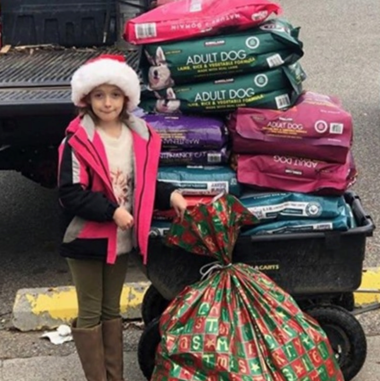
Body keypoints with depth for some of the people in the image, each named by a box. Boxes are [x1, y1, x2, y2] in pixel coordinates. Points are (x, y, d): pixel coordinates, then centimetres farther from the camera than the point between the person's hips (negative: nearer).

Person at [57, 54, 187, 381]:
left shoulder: (141, 136, 0)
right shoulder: (78, 140, -15)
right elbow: (70, 194, -19)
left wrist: (169, 195, -7)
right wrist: (111, 211, -24)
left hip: (122, 238, 5)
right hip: (87, 239, -5)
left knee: (112, 310, 18)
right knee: (90, 313, 7)